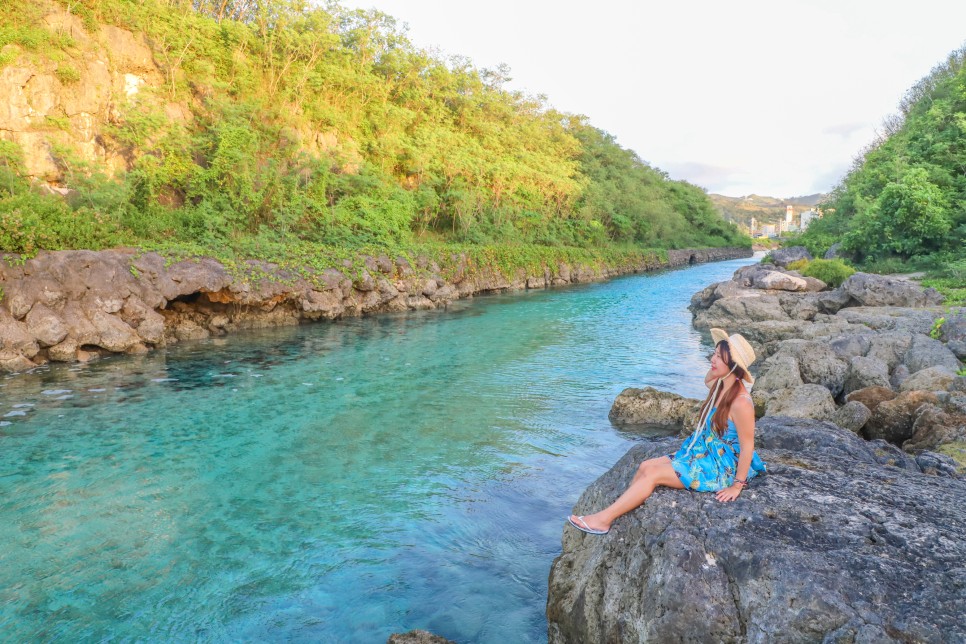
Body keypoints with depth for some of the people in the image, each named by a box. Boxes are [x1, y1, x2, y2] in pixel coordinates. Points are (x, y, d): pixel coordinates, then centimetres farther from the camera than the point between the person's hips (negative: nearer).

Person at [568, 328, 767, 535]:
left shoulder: (740, 403, -26)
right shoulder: (720, 386, 1)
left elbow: (747, 446, -21)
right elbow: (707, 380, 27)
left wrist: (737, 486, -18)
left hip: (720, 468, -9)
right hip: (704, 454, 9)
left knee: (652, 473, -15)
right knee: (645, 466, -3)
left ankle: (603, 520, -10)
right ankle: (619, 510, 0)